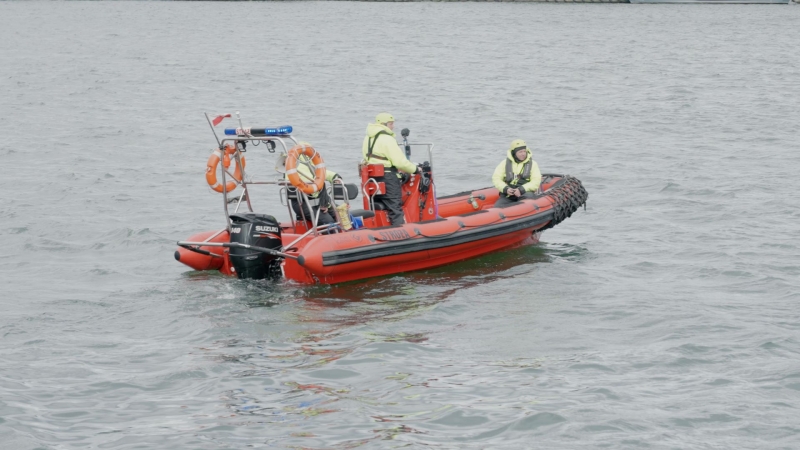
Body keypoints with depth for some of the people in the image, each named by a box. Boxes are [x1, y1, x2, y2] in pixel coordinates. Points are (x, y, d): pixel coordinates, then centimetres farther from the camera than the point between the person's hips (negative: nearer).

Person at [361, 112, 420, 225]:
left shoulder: (368, 139, 14)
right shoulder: (387, 139, -14)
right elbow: (400, 162, -18)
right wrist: (415, 169, -3)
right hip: (387, 179, -8)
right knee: (396, 211, -7)